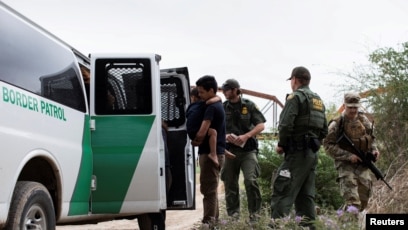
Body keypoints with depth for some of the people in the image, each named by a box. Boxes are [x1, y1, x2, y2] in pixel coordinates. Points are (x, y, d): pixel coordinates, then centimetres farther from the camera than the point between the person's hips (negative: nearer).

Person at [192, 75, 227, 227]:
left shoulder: (211, 108, -17)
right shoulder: (218, 106, 15)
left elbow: (202, 133, -24)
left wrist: (195, 141, -4)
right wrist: (199, 141, 7)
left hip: (210, 153, -10)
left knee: (208, 189, -7)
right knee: (211, 189, 17)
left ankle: (208, 222, -5)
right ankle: (214, 220, 25)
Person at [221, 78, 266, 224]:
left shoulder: (249, 105, 2)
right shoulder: (223, 107, 7)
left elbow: (261, 125, -2)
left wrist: (245, 136, -15)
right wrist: (225, 136, -12)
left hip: (248, 149, -3)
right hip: (230, 150, 3)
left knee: (251, 180, -16)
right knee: (230, 184, 5)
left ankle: (254, 214, -6)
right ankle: (233, 215, 16)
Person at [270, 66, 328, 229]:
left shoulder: (296, 97, -7)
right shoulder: (318, 100, 19)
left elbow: (285, 124, -17)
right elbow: (324, 130, 21)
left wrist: (281, 145, -5)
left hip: (297, 152, -8)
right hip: (312, 153, 8)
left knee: (283, 191, -11)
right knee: (306, 194, 10)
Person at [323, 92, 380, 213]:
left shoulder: (364, 120, 6)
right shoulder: (337, 124, -10)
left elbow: (371, 138, 21)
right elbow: (328, 146, -13)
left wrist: (374, 149, 0)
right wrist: (349, 156, -19)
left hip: (362, 163, 5)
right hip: (345, 164, -5)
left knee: (365, 188, -2)